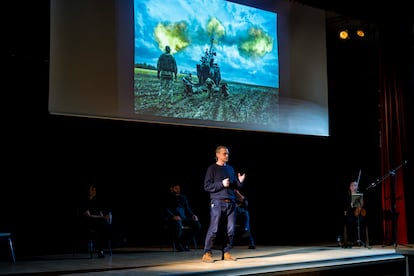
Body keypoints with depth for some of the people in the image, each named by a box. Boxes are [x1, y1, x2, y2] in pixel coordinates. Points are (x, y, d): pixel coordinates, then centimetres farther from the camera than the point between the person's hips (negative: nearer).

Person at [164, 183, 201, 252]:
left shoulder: (183, 198, 25)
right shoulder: (168, 198, 7)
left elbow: (188, 208, 21)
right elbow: (167, 209, -6)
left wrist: (192, 215, -1)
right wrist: (173, 216, -25)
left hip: (184, 218, 5)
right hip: (173, 219, -5)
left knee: (198, 225, -20)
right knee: (178, 224, -41)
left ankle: (185, 243, -6)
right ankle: (178, 244, -15)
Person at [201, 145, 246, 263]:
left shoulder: (230, 168, 18)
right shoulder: (212, 169, 1)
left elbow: (236, 186, 21)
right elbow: (207, 187, -6)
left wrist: (240, 181, -1)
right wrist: (221, 184, -15)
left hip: (231, 203, 6)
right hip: (217, 202, -5)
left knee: (230, 230, 2)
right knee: (214, 229, -9)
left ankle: (226, 253, 12)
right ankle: (207, 254, -2)